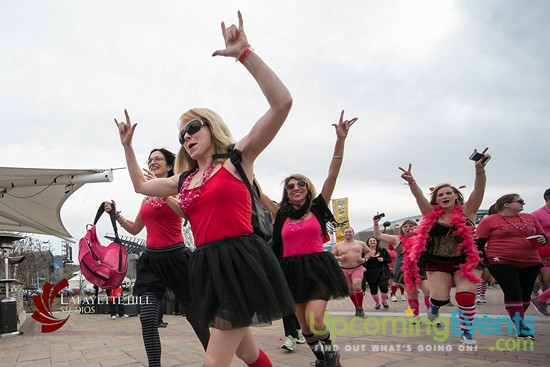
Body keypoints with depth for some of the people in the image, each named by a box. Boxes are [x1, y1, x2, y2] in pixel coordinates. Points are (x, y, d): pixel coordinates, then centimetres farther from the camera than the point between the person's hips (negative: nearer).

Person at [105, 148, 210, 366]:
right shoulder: (147, 196, 13)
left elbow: (186, 212, -25)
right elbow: (135, 229, 22)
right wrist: (116, 214, 10)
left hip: (175, 257, -5)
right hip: (151, 259, 5)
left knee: (195, 314, 8)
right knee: (148, 318, -10)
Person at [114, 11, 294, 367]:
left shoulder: (237, 158, -2)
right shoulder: (184, 179, 17)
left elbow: (282, 103, -13)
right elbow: (141, 185, 32)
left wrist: (245, 53, -16)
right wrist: (128, 146, 28)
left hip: (240, 262, -7)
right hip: (208, 266, 7)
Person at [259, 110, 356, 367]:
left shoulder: (318, 207, 0)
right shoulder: (281, 214, 5)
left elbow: (332, 174, -9)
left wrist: (340, 139, -17)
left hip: (318, 268, -3)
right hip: (292, 271, 4)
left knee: (315, 320, -16)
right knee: (303, 325, 11)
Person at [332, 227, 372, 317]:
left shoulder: (361, 243, 8)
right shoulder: (337, 245, 5)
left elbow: (368, 252, 19)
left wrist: (365, 259, 0)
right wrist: (339, 258, -13)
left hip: (357, 269, -2)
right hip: (345, 270, 2)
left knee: (357, 287, -21)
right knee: (350, 290, 7)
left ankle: (360, 308, -4)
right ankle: (357, 308, 25)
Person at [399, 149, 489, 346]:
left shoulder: (467, 211, -4)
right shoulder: (432, 214, -1)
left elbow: (479, 190, -18)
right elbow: (419, 197, -15)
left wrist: (479, 170, -35)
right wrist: (411, 182, -34)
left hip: (466, 262, -1)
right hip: (438, 263, 1)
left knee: (466, 295, -13)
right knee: (440, 298, -3)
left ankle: (466, 332, 9)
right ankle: (433, 308, 36)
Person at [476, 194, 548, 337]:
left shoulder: (530, 218, 11)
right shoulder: (489, 220, -4)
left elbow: (542, 235, 21)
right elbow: (478, 242, -2)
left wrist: (542, 239, -2)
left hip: (531, 262, 6)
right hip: (501, 263, -5)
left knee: (526, 293, 11)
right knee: (513, 293, -9)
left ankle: (518, 320, 29)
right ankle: (521, 327, -2)